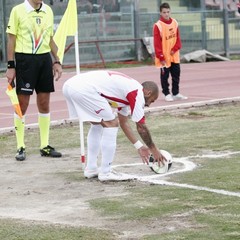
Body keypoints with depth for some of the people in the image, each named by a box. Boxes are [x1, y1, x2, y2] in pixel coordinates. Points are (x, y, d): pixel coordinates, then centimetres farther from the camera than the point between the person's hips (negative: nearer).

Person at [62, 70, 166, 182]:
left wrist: (139, 146, 40)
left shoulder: (125, 89, 29)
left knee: (97, 124, 25)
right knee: (111, 124, 0)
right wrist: (154, 150, 20)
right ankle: (105, 172, 4)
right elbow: (141, 127, 7)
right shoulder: (137, 92, 3)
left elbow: (124, 122, 37)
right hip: (84, 89, -10)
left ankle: (91, 168, 26)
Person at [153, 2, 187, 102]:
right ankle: (167, 94, 11)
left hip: (174, 55, 5)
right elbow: (157, 43, -15)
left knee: (176, 74, 11)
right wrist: (161, 57, -17)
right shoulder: (158, 25, -15)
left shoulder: (174, 23, 2)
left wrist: (175, 49, -9)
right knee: (165, 76, 2)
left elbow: (178, 38, 7)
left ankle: (176, 93, 21)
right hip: (164, 57, -5)